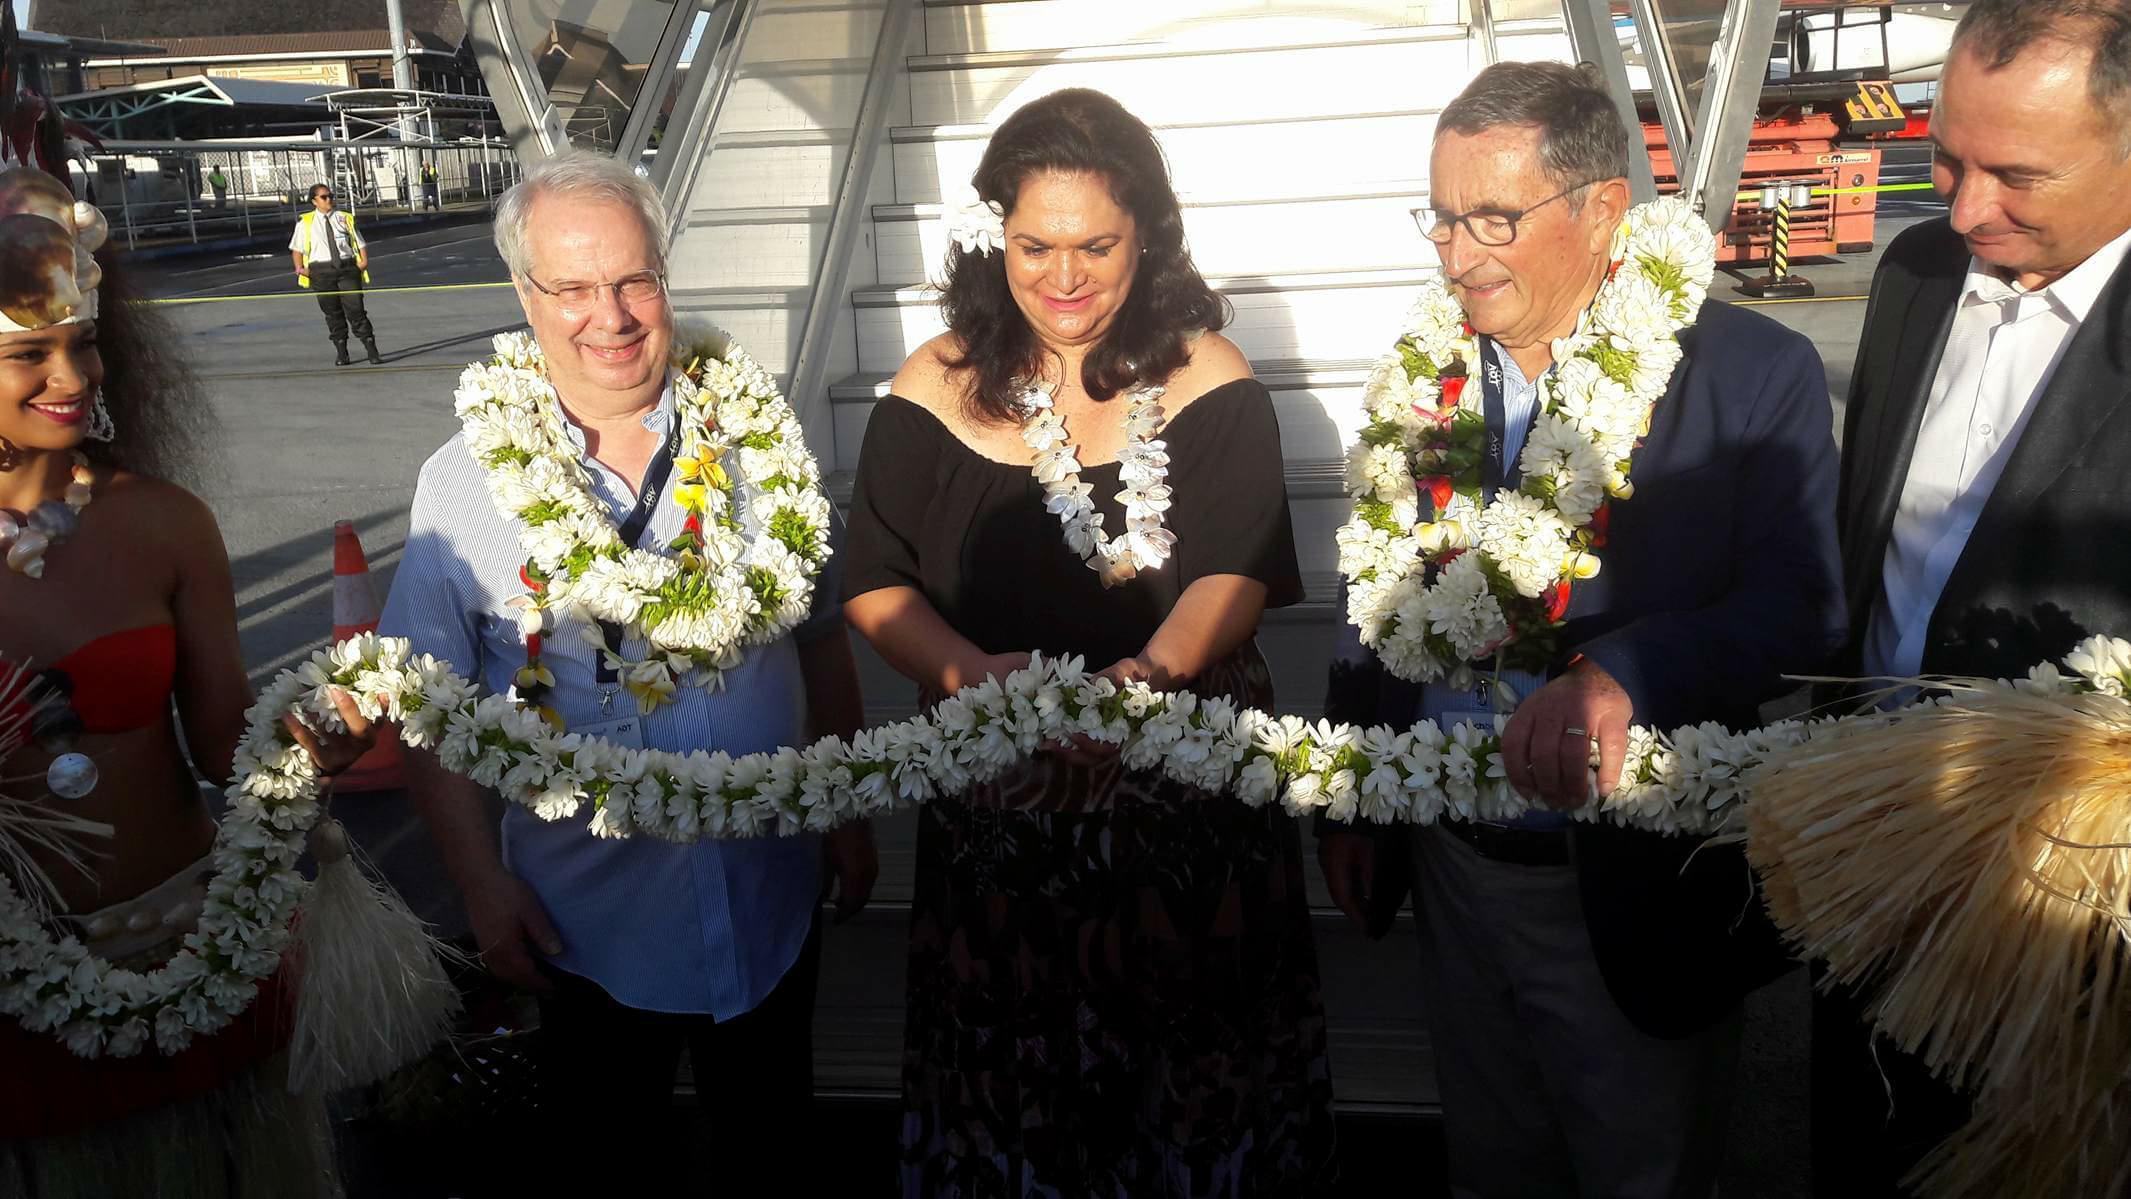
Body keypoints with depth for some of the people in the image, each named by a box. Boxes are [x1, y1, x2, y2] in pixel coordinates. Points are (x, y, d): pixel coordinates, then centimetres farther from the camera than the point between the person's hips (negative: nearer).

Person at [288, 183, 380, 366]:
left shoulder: (345, 219, 12)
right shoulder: (305, 222, 9)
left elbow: (360, 243, 14)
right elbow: (297, 248, 12)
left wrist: (364, 261, -3)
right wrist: (300, 267, -2)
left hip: (348, 267, 0)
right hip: (321, 270, 0)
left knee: (355, 308, -7)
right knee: (332, 312, 5)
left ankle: (371, 350, -5)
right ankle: (341, 352, 13)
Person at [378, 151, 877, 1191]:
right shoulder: (465, 483, -10)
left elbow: (822, 635, 4)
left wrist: (849, 813, 6)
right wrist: (483, 886, -9)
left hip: (771, 900, 2)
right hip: (586, 921, -1)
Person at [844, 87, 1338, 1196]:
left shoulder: (1208, 382, -3)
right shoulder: (937, 391, -1)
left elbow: (1235, 574, -10)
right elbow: (876, 586, -1)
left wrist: (1152, 670, -30)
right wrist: (973, 672, -20)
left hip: (1189, 790, 0)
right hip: (998, 806, 1)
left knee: (1195, 1070, 11)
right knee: (1014, 1077, 12)